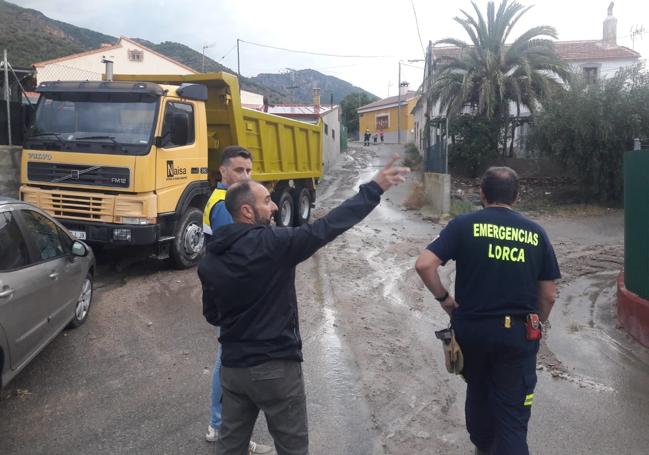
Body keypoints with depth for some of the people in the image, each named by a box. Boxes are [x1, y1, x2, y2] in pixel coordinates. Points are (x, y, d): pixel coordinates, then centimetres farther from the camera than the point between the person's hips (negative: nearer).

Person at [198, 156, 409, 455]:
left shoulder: (210, 260, 1)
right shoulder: (270, 243, -20)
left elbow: (212, 315, 11)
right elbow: (327, 227, -21)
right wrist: (374, 189, -16)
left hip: (232, 367, 6)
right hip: (276, 368, -6)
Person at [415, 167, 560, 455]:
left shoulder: (464, 225, -6)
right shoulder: (535, 233, 1)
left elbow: (424, 264, -16)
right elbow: (548, 296, 3)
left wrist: (443, 297, -2)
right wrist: (535, 326, 19)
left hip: (472, 328, 1)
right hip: (518, 333, 0)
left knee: (478, 392, 25)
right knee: (513, 413, 7)